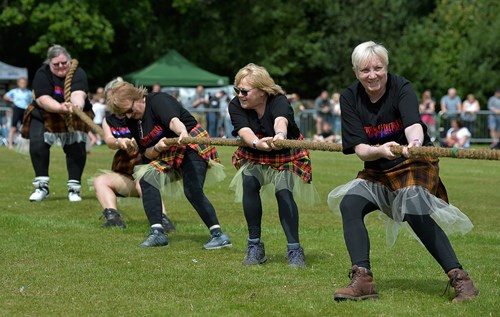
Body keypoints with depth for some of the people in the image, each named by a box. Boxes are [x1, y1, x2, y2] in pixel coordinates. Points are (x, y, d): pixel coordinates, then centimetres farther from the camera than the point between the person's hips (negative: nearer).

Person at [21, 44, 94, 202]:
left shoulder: (78, 73, -17)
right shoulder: (42, 74, -16)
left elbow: (78, 94, -35)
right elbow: (43, 100, -27)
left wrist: (78, 105, -59)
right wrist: (60, 107, -46)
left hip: (74, 118, 0)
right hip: (44, 117, 0)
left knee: (76, 148, -14)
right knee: (37, 144, -18)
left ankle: (74, 188, -2)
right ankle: (42, 186, -7)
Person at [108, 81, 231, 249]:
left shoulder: (158, 100, -19)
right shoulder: (132, 122, 5)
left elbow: (173, 120, -40)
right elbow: (146, 154, 2)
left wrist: (183, 132, -62)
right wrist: (157, 148, -22)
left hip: (192, 145, -8)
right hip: (167, 155, 8)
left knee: (193, 190, -23)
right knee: (147, 177, -10)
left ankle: (218, 235, -23)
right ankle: (157, 232, -14)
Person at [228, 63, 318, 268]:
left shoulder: (278, 102, -27)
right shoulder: (236, 106, -17)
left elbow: (280, 121, -50)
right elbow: (244, 131, -34)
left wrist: (280, 135, -74)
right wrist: (257, 143, -58)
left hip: (286, 158, -2)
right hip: (254, 158, 3)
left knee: (283, 191, -26)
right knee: (249, 182, -25)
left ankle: (295, 250, -15)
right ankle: (255, 247, -17)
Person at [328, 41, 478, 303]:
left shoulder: (401, 88, -16)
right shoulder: (350, 98, -7)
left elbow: (413, 124, -35)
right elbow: (360, 149, -14)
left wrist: (415, 143, -59)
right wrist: (380, 151, -37)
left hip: (414, 164, -4)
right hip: (377, 172, 4)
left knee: (415, 212, -28)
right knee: (349, 204, -19)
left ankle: (460, 280, -24)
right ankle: (362, 280, -25)